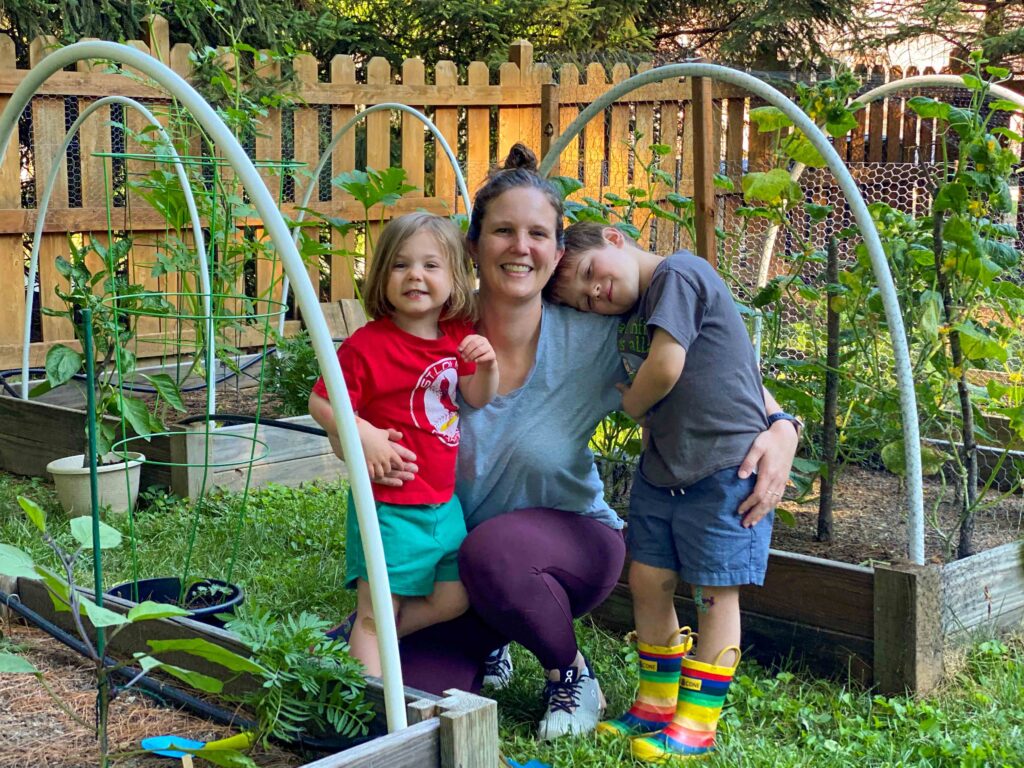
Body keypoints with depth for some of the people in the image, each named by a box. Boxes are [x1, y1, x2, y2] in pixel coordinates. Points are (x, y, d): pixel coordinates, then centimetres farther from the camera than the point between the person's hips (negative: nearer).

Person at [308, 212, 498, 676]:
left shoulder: (458, 336, 3)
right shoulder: (367, 345, -16)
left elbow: (477, 398, 10)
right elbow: (320, 402, -12)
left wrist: (487, 364, -10)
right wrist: (365, 435, -24)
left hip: (444, 502, 7)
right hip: (390, 505, -7)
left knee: (451, 602, 13)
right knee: (378, 611, -1)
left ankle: (357, 637, 30)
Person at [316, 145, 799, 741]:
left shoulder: (593, 341, -16)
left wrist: (777, 426, -24)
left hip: (575, 546, -2)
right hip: (454, 563, 2)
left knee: (494, 550, -36)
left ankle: (573, 674, -4)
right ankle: (488, 644, 22)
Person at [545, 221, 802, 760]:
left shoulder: (677, 275, -12)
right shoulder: (629, 320, 15)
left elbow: (665, 368, -19)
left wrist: (631, 405, -1)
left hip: (725, 468, -9)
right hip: (661, 468, 9)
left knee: (715, 591, 2)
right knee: (647, 580, 11)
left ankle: (697, 724, 10)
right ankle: (656, 706, 27)